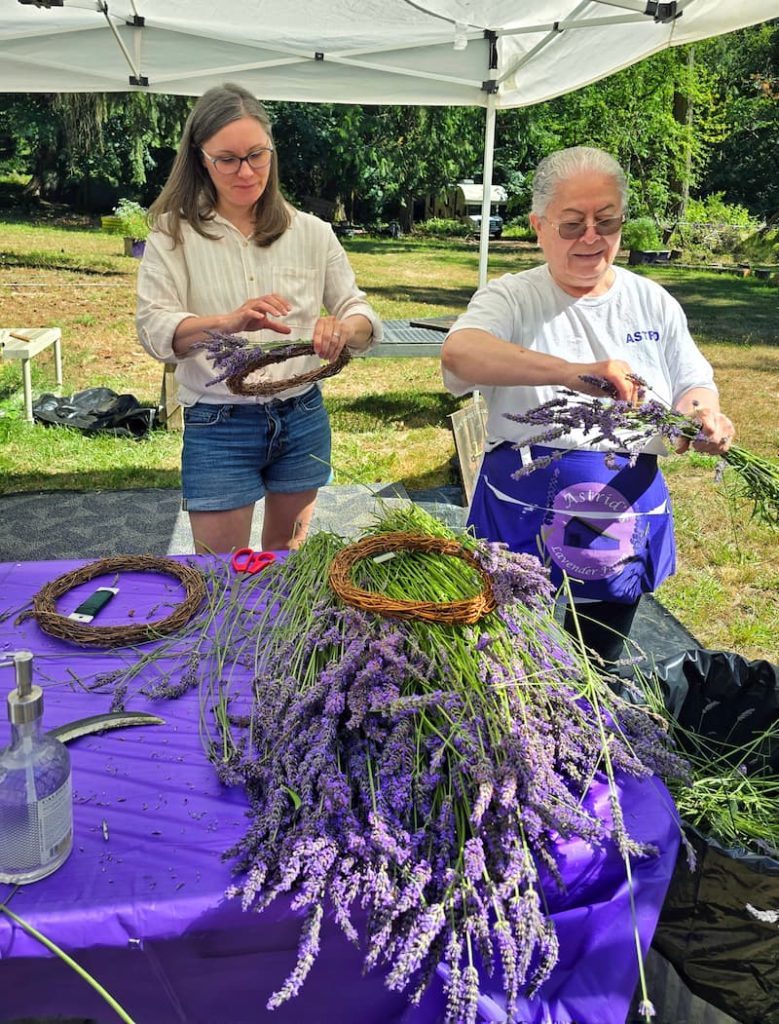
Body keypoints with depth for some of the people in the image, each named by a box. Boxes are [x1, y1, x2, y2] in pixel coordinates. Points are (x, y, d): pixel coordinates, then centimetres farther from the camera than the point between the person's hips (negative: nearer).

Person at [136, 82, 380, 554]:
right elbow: (154, 328, -17)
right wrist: (227, 322, -37)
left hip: (302, 417, 3)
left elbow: (362, 314, 1)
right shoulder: (174, 233, -4)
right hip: (219, 425, -3)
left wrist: (344, 327, -25)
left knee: (288, 557, 21)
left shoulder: (311, 232, 3)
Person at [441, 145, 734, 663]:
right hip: (523, 521, -3)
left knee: (598, 668, 19)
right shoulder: (512, 298, -7)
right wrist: (571, 372, -40)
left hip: (626, 521, 3)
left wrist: (704, 414, -16)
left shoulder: (653, 303, 5)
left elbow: (695, 386, 10)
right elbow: (458, 353, -27)